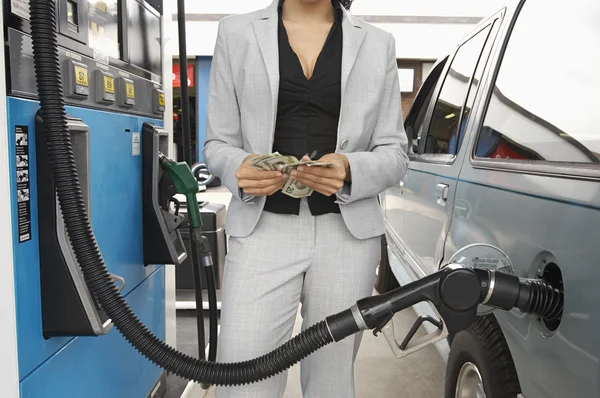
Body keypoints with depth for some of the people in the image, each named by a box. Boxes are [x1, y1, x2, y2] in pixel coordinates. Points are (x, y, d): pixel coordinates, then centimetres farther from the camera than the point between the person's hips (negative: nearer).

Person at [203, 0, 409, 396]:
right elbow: (217, 143, 8)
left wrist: (350, 170, -14)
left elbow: (395, 153, 7)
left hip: (348, 233, 1)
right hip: (261, 230, 0)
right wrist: (239, 169, -14)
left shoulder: (378, 44, 10)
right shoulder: (236, 32, 9)